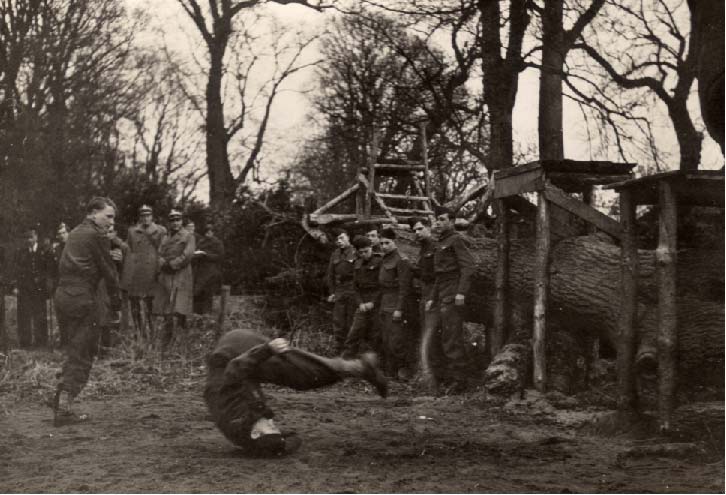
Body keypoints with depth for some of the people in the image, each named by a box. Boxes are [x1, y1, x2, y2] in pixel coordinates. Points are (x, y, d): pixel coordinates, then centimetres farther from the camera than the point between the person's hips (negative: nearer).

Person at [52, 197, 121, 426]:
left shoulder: (74, 233, 18)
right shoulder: (97, 235, -8)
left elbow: (65, 267, 17)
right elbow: (108, 270, -6)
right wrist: (116, 300, 4)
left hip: (62, 295, 8)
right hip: (83, 298, -8)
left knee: (76, 349, 19)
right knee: (81, 354, -2)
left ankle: (60, 397, 18)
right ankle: (64, 408, -3)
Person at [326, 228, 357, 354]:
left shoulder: (356, 253, -4)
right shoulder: (335, 255, 14)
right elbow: (331, 275, 17)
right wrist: (332, 292, 10)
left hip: (353, 293, -5)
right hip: (339, 293, 5)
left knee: (352, 324, -2)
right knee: (338, 325, 6)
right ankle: (339, 352, 14)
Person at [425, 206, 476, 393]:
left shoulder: (456, 240, -6)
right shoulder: (440, 244, 22)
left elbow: (468, 267, -17)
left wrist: (461, 292, -26)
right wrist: (432, 298, 23)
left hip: (453, 295, -9)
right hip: (442, 296, 10)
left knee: (453, 337, -11)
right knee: (442, 337, 11)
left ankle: (458, 380, -9)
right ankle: (446, 377, 18)